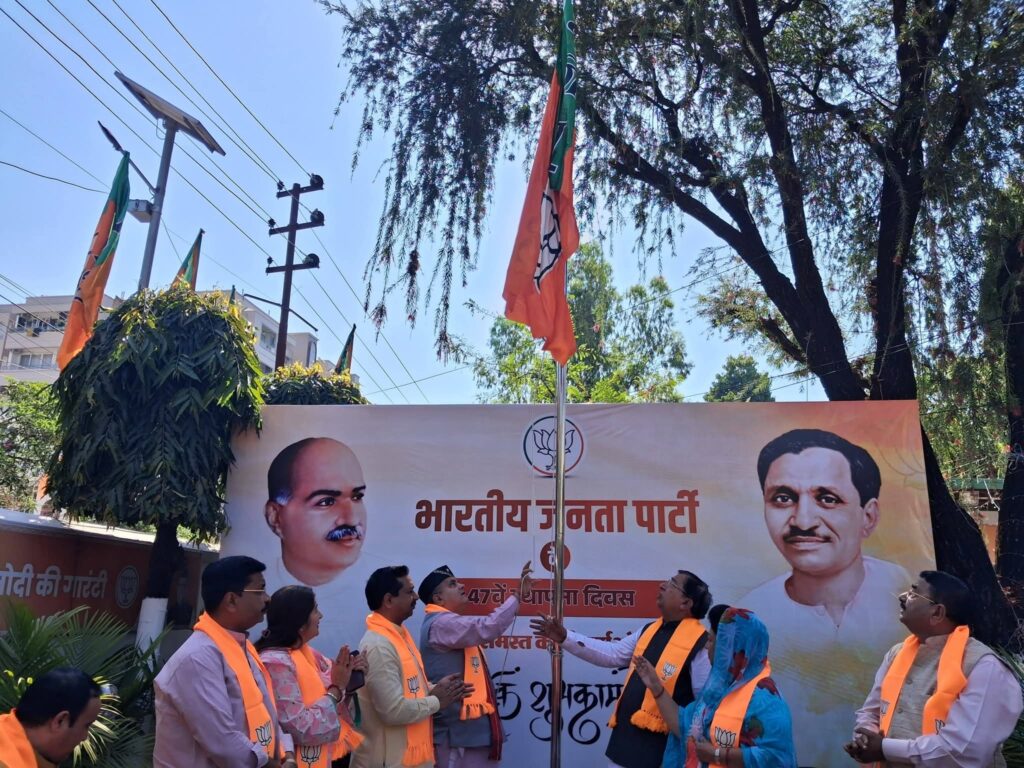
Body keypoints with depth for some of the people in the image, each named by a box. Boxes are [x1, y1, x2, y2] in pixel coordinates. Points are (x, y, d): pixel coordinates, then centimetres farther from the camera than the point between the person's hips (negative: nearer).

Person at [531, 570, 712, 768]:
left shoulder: (698, 643, -16)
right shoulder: (650, 629, 9)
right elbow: (611, 653, 12)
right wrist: (565, 638, 5)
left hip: (658, 747, -8)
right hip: (625, 736, 8)